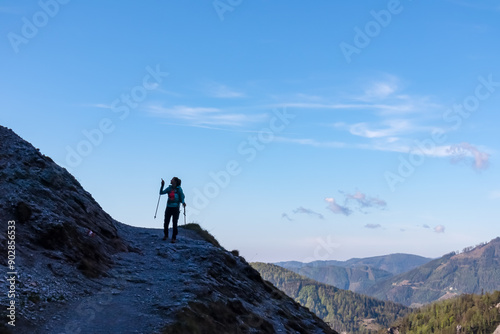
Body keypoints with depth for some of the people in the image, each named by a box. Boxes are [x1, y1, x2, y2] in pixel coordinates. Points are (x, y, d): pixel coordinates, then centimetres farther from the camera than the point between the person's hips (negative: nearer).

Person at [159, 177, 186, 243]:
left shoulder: (179, 189, -5)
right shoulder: (169, 188, 6)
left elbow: (182, 198, -2)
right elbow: (161, 193, 6)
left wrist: (183, 203, -20)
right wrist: (162, 185, -3)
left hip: (176, 208, -4)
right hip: (169, 208, 4)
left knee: (174, 224, -2)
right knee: (166, 223, 4)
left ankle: (174, 238, 10)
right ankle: (165, 235, 26)